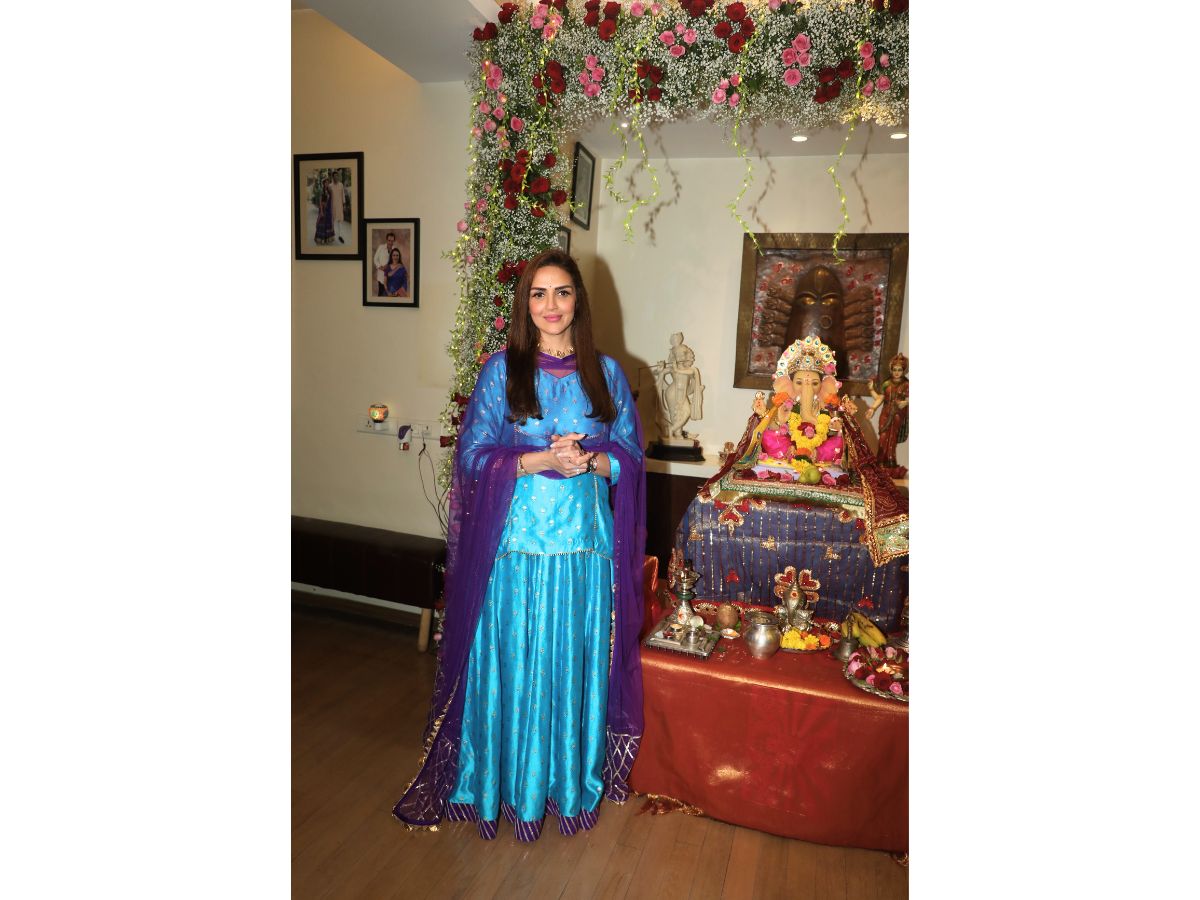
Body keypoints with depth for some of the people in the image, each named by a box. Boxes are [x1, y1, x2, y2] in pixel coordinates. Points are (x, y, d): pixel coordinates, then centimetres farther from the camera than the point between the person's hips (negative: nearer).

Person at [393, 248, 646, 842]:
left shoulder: (606, 373, 6)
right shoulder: (501, 370, 1)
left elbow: (631, 457, 5)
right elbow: (474, 455, -4)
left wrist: (589, 461, -15)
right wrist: (541, 460, -18)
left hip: (586, 544, 2)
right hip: (517, 542, -1)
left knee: (578, 663, 12)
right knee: (514, 664, 7)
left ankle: (575, 781, 34)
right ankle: (510, 786, 30)